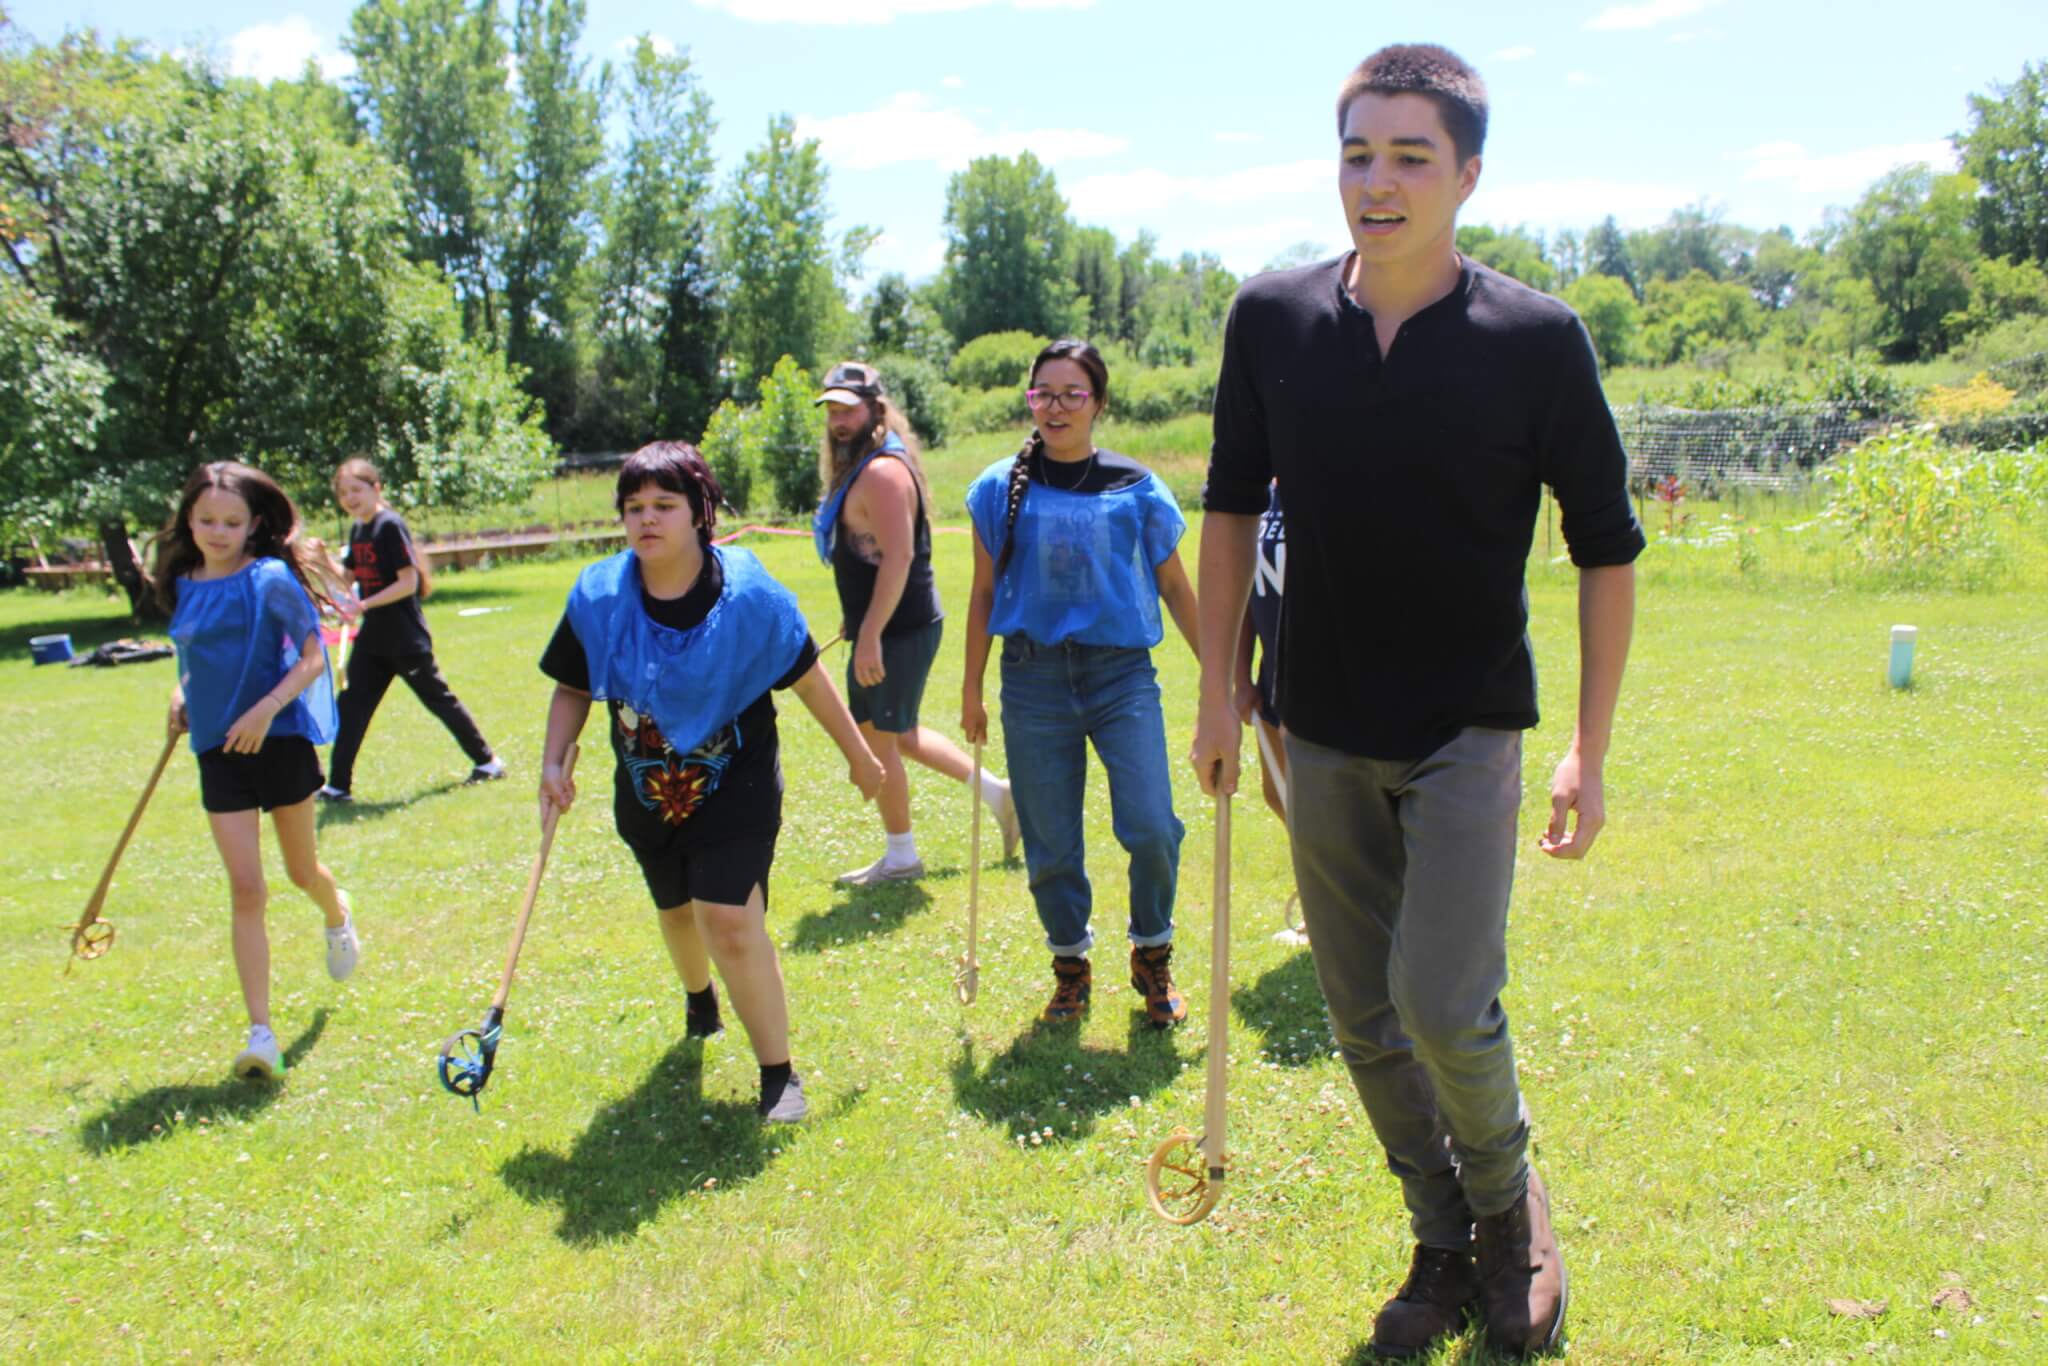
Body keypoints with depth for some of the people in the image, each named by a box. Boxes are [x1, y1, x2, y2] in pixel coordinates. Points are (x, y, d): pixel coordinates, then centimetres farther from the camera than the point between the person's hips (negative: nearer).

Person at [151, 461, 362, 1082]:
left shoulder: (272, 580, -9)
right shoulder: (184, 586, 7)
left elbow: (313, 659, -10)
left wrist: (266, 708, -22)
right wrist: (182, 695, 3)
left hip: (281, 739, -3)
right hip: (218, 750, 3)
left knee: (302, 871, 14)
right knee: (246, 889, -4)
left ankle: (338, 915, 52)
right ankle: (261, 1034, -4)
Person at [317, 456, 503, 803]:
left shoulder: (390, 526, -15)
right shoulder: (357, 530, 10)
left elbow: (408, 582, -20)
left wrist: (363, 606, -25)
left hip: (405, 637, -8)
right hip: (372, 636, 8)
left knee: (437, 698, 4)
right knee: (351, 706, 2)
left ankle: (486, 761, 19)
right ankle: (339, 785, 6)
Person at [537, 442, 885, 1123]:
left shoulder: (747, 593, -18)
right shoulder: (597, 597, -11)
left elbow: (806, 677, -6)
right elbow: (573, 688, 5)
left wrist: (858, 754, 2)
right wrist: (554, 762, -9)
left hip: (736, 786, -4)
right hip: (647, 792, 4)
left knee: (730, 920, -17)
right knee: (676, 907, 24)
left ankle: (778, 1072, 0)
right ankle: (698, 996, 59)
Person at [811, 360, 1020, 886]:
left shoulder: (883, 471, -18)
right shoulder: (855, 468, 14)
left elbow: (898, 557, -25)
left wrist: (870, 635, -27)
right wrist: (859, 624, 21)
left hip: (899, 631, -10)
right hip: (887, 628, 10)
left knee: (878, 740, 1)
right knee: (897, 735, 20)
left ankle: (900, 858, 16)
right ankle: (994, 791, 29)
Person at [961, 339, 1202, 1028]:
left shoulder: (1135, 489, 2)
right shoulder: (1001, 489, 4)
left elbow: (1175, 587, 10)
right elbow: (984, 594, 11)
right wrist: (971, 688, 13)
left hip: (1122, 673, -1)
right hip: (1034, 679, 1)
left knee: (1151, 830, -11)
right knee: (1050, 845, 6)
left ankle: (1152, 957, 15)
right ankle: (1070, 965, 29)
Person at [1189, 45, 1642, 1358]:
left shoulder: (1537, 338, -11)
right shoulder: (1272, 318, -3)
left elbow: (1607, 548, -2)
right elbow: (1233, 507, 8)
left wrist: (1592, 748, -3)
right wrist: (1219, 691, 7)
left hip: (1468, 729, -3)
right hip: (1323, 732, 4)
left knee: (1445, 1007, -12)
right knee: (1364, 1020, 10)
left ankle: (1508, 1197, 22)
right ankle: (1446, 1247, 32)